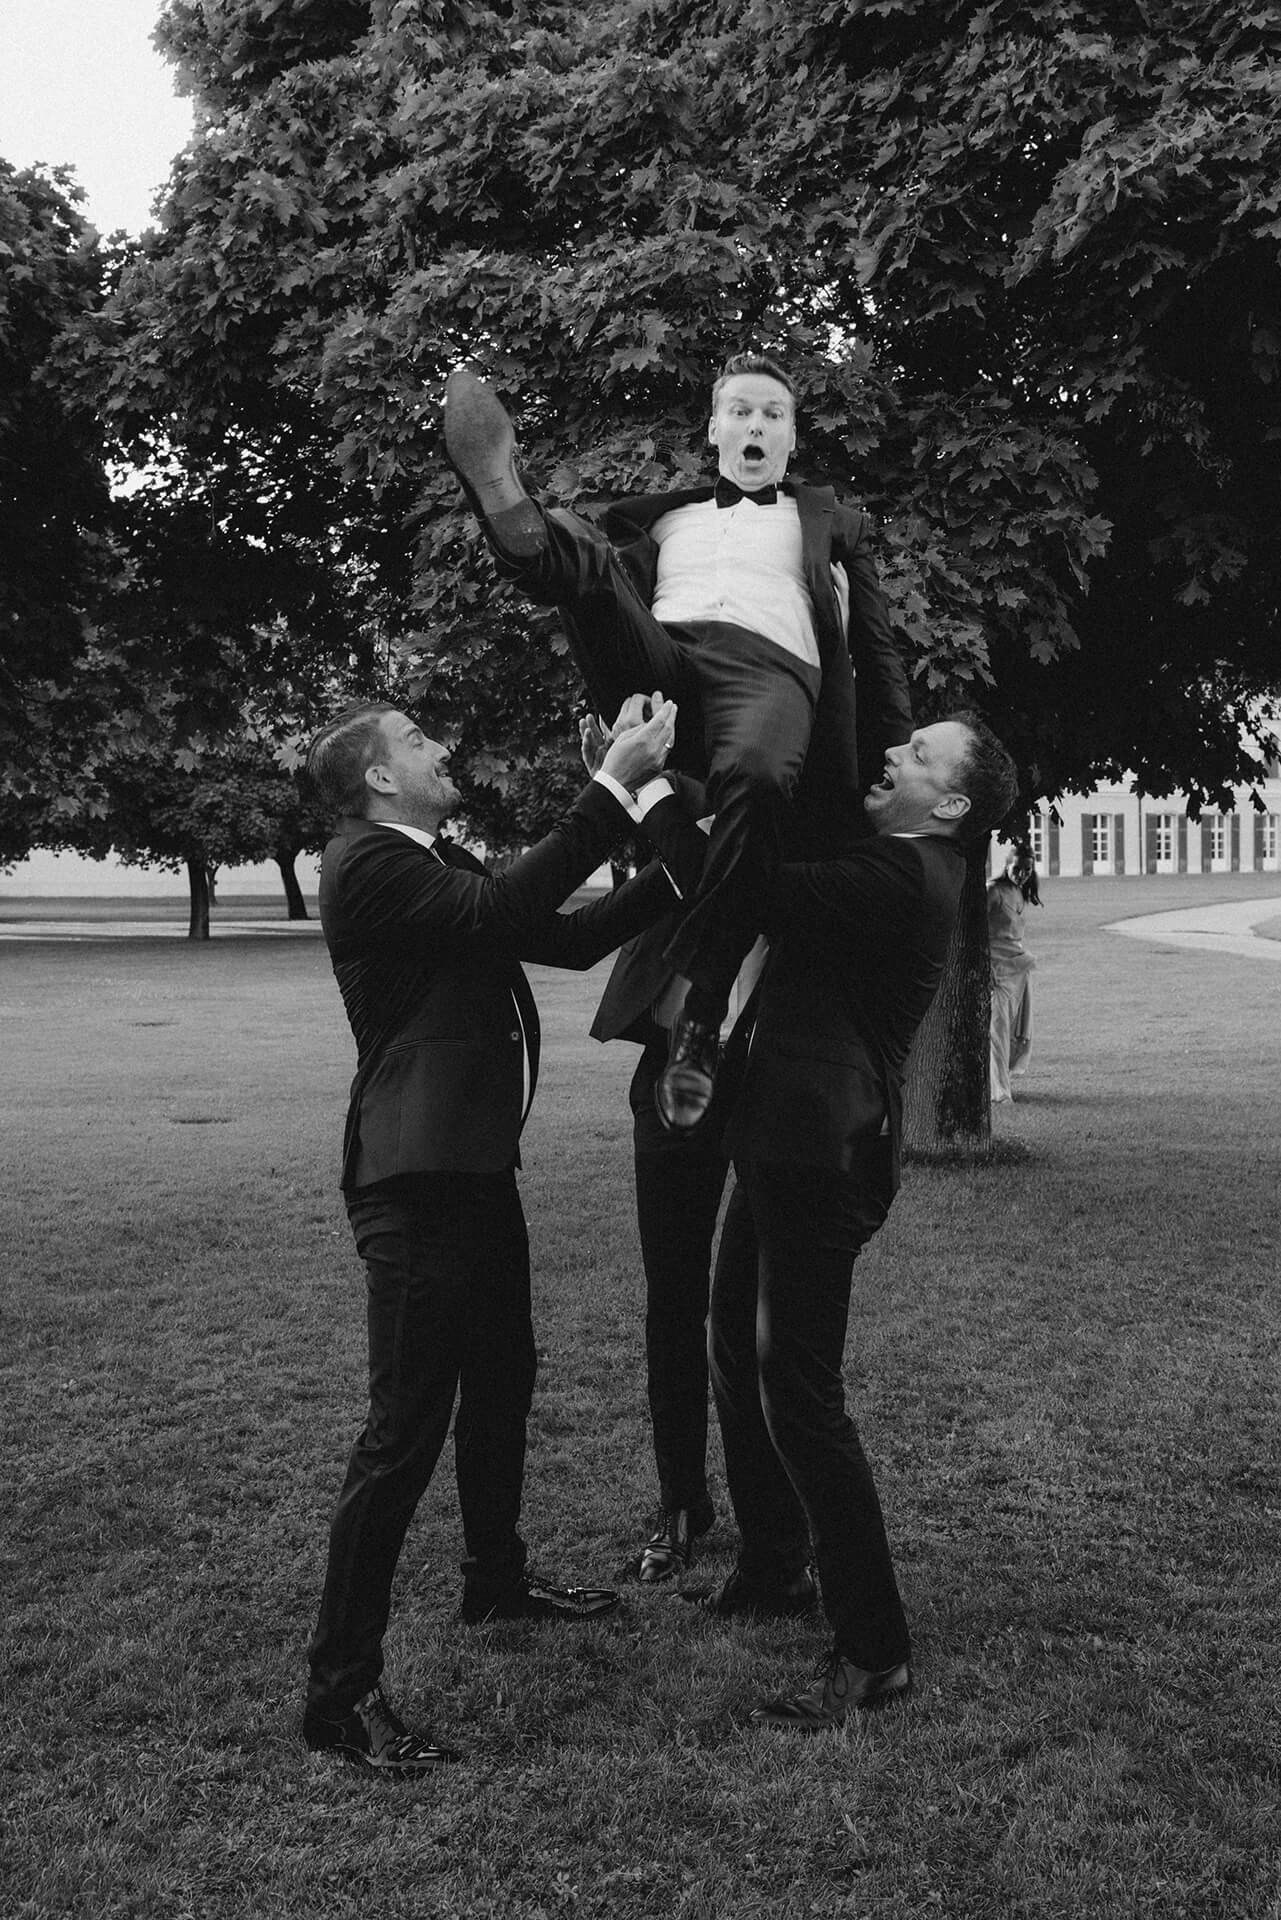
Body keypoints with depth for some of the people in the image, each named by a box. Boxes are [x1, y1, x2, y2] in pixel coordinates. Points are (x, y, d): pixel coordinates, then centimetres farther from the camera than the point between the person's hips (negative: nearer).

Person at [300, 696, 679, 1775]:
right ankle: (342, 1692, -1)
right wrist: (613, 789, -26)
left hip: (478, 1167, 11)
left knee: (501, 1383, 24)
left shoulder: (443, 868, 16)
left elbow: (569, 939, 17)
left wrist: (677, 869, 9)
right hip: (415, 1179, -11)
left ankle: (497, 1581, 44)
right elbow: (500, 909, -27)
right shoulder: (369, 864, -14)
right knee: (406, 1428, -9)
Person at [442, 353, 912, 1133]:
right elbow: (619, 596, 24)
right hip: (659, 662, 3)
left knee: (758, 775, -39)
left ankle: (701, 1018, -40)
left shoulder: (831, 521, 32)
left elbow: (879, 648, 26)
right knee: (586, 561, -25)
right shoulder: (662, 516, 35)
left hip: (770, 667, -3)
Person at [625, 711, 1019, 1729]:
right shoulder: (887, 862, 11)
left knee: (799, 1392, -6)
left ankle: (875, 1651, 5)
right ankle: (774, 1568, 39)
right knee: (738, 1353, 21)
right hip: (783, 1142, 10)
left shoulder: (902, 875, -20)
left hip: (822, 1156, -10)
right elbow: (760, 876, 16)